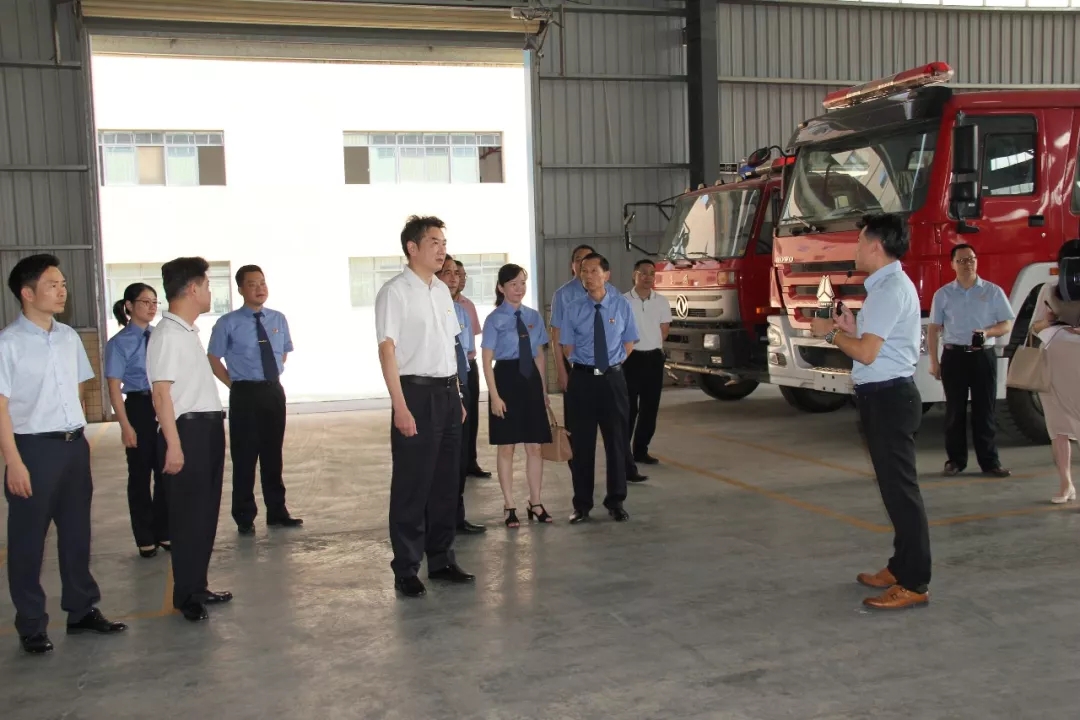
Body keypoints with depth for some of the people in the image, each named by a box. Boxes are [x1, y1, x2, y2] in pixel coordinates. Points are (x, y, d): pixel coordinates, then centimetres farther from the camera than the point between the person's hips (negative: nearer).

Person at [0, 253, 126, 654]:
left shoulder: (69, 337, 7)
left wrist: (78, 438, 12)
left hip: (74, 445, 6)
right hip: (34, 448, -6)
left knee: (76, 531, 15)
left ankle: (82, 610, 30)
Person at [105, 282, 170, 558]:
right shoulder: (119, 343, -8)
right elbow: (114, 388, -10)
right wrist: (125, 425, -15)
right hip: (139, 407, -4)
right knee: (140, 474, 9)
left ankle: (164, 532, 28)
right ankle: (145, 538, 23)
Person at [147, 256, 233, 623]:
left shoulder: (189, 332, 15)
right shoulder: (168, 335, -15)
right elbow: (162, 394, -20)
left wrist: (214, 426, 17)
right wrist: (174, 445, -23)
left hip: (208, 428, 10)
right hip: (188, 430, -10)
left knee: (206, 511, 16)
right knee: (189, 514, -1)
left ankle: (198, 586, 28)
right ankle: (186, 595, 10)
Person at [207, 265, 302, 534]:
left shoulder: (279, 319, 6)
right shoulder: (228, 323, -7)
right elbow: (213, 359, 0)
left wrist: (274, 378, 11)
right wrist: (234, 384, -4)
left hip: (274, 391, 4)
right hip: (245, 394, -4)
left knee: (273, 454, 13)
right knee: (245, 456, 3)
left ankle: (277, 512, 24)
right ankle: (245, 517, 15)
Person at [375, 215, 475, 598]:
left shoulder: (442, 290, 13)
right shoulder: (395, 291, -10)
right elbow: (387, 350, -14)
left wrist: (457, 395, 15)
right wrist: (400, 407, -20)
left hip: (447, 392, 7)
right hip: (416, 392, -7)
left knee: (445, 481, 14)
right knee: (412, 485, 0)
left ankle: (441, 559, 26)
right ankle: (406, 569, 12)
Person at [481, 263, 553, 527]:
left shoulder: (534, 316, 7)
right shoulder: (494, 319, -6)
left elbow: (539, 356, 12)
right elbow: (487, 362, -7)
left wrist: (544, 389, 11)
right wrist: (494, 395, -13)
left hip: (531, 379, 4)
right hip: (506, 379, -4)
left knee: (535, 446, 8)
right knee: (507, 447, 4)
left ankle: (535, 503, 22)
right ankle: (509, 506, 17)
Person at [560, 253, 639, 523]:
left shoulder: (622, 305, 0)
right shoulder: (574, 309, -1)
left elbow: (629, 343, 8)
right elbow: (568, 348, 5)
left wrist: (613, 363, 2)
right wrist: (585, 368, 2)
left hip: (612, 378, 0)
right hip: (582, 379, 0)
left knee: (616, 440, 7)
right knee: (581, 442, 6)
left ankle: (616, 502, 21)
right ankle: (582, 504, 17)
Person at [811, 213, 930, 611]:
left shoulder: (891, 289, -16)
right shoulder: (888, 285, 16)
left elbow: (867, 353, -20)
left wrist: (831, 333, -7)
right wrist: (852, 328, 9)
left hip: (888, 396, -11)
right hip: (884, 395, 11)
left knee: (900, 488, -6)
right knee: (894, 487, 17)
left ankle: (914, 584, -1)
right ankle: (901, 567, 28)